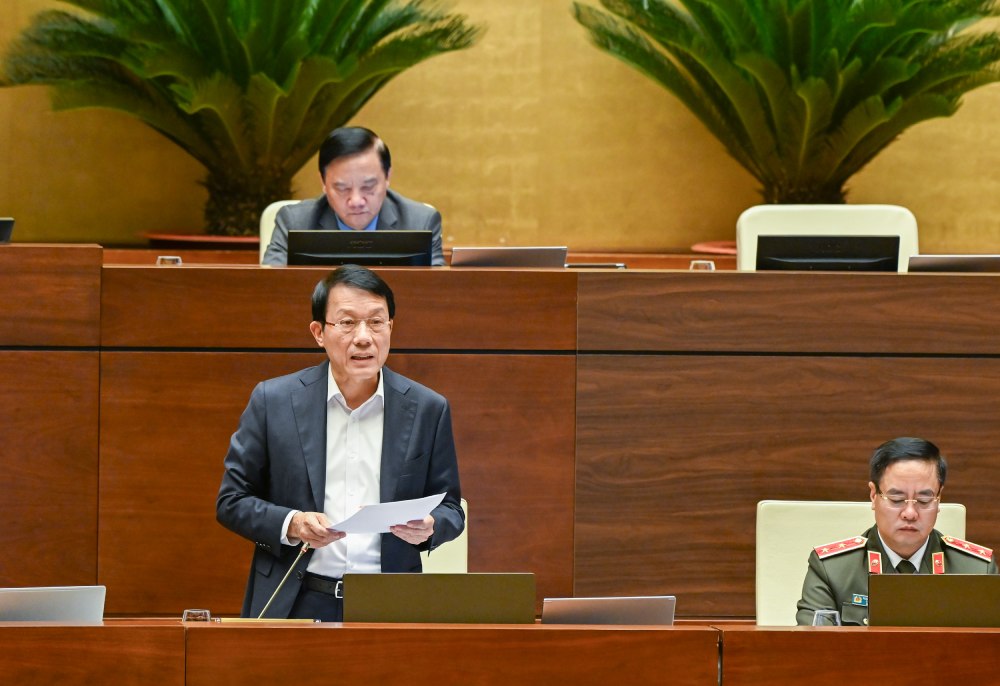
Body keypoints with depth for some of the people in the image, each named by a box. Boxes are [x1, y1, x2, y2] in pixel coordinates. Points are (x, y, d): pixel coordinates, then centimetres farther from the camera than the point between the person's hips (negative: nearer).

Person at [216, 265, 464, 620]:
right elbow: (231, 501, 8)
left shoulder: (428, 410, 7)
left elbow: (451, 510, 14)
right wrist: (291, 525, -11)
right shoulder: (273, 401, 4)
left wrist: (428, 528, -9)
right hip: (295, 605, -2)